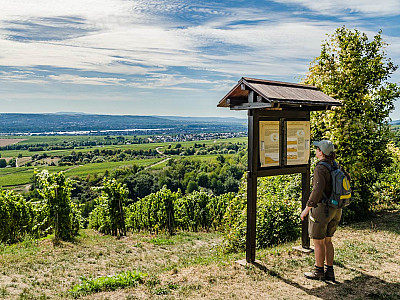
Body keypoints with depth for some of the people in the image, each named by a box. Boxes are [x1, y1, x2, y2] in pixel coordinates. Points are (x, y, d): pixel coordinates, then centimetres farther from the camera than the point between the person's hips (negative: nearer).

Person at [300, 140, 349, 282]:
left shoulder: (320, 169, -20)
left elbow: (317, 191, -29)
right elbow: (347, 177, 24)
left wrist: (306, 209, -21)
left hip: (321, 208, -8)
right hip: (335, 210, 8)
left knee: (318, 242, 6)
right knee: (327, 241, 17)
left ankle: (319, 271, 18)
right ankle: (329, 272, 24)